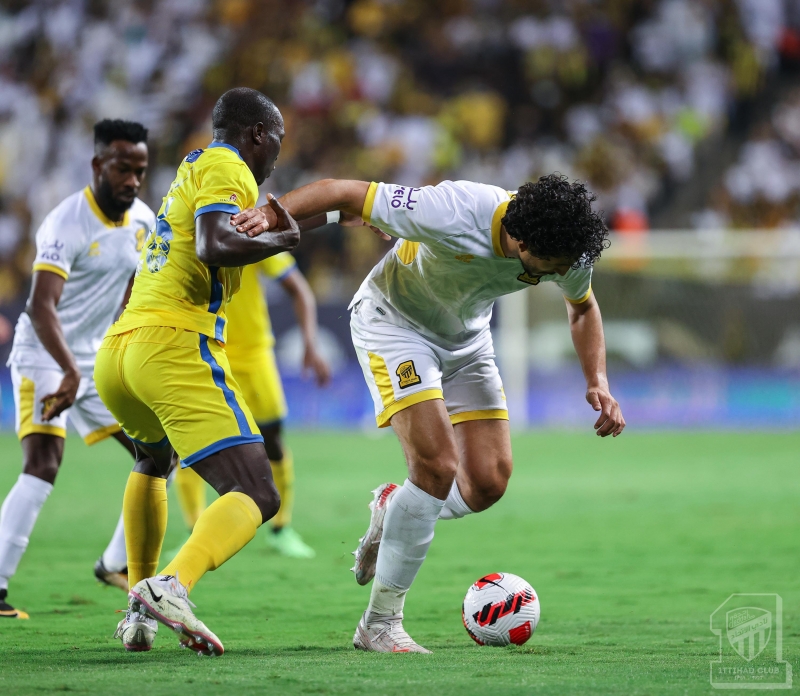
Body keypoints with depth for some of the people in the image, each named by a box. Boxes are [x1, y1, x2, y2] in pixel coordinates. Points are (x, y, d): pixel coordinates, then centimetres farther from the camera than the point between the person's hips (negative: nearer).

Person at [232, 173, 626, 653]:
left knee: (488, 484, -6)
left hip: (466, 338, 6)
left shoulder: (568, 251, -19)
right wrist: (270, 215, -44)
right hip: (394, 322, -6)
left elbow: (583, 306, 6)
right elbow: (345, 193, -31)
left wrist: (598, 381, -7)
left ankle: (394, 509, 27)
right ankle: (380, 623, -10)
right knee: (438, 466, -22)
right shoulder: (453, 214, -38)